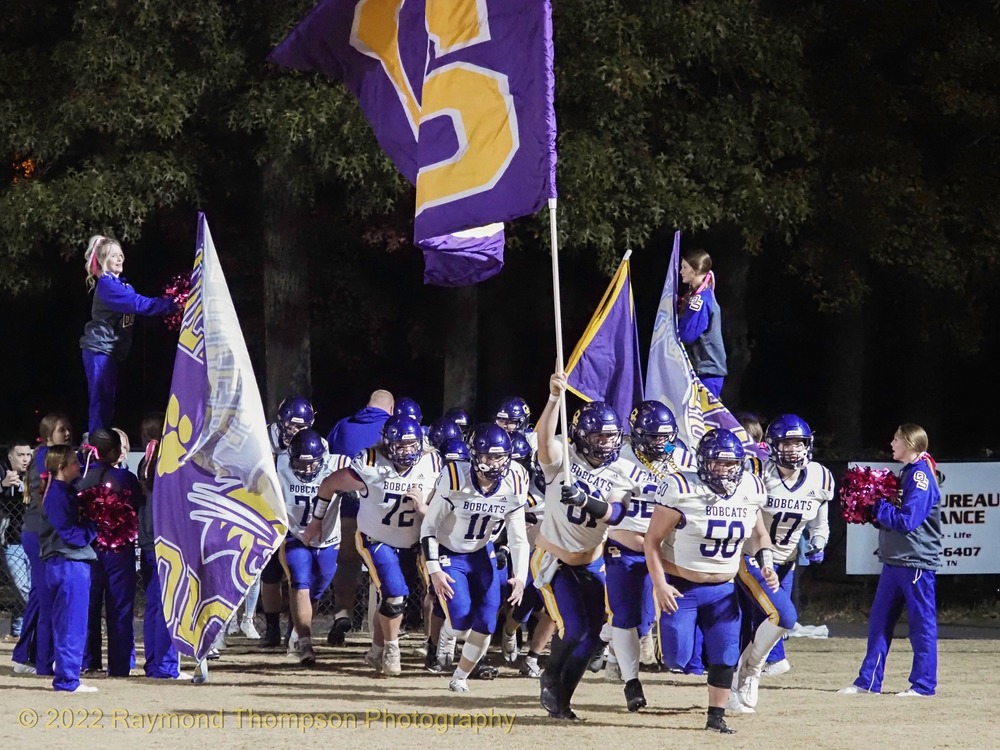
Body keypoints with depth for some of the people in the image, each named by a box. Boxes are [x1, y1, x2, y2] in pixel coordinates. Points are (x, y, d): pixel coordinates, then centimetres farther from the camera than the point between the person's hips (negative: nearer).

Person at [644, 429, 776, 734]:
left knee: (726, 654, -1)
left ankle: (716, 716, 13)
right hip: (681, 587, -4)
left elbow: (758, 533, 17)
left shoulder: (750, 490, -2)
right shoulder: (683, 490, -19)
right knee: (677, 657, -11)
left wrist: (766, 563, -1)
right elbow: (652, 540, -13)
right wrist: (659, 584, -20)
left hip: (722, 590, 4)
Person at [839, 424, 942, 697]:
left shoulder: (921, 476, -14)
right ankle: (868, 681, 16)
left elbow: (906, 521, -21)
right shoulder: (906, 473, 15)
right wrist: (876, 510, 1)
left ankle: (924, 683, 4)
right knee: (880, 620, 11)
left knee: (922, 623, -2)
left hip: (917, 562, -10)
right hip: (895, 561, 10)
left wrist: (878, 506, -11)